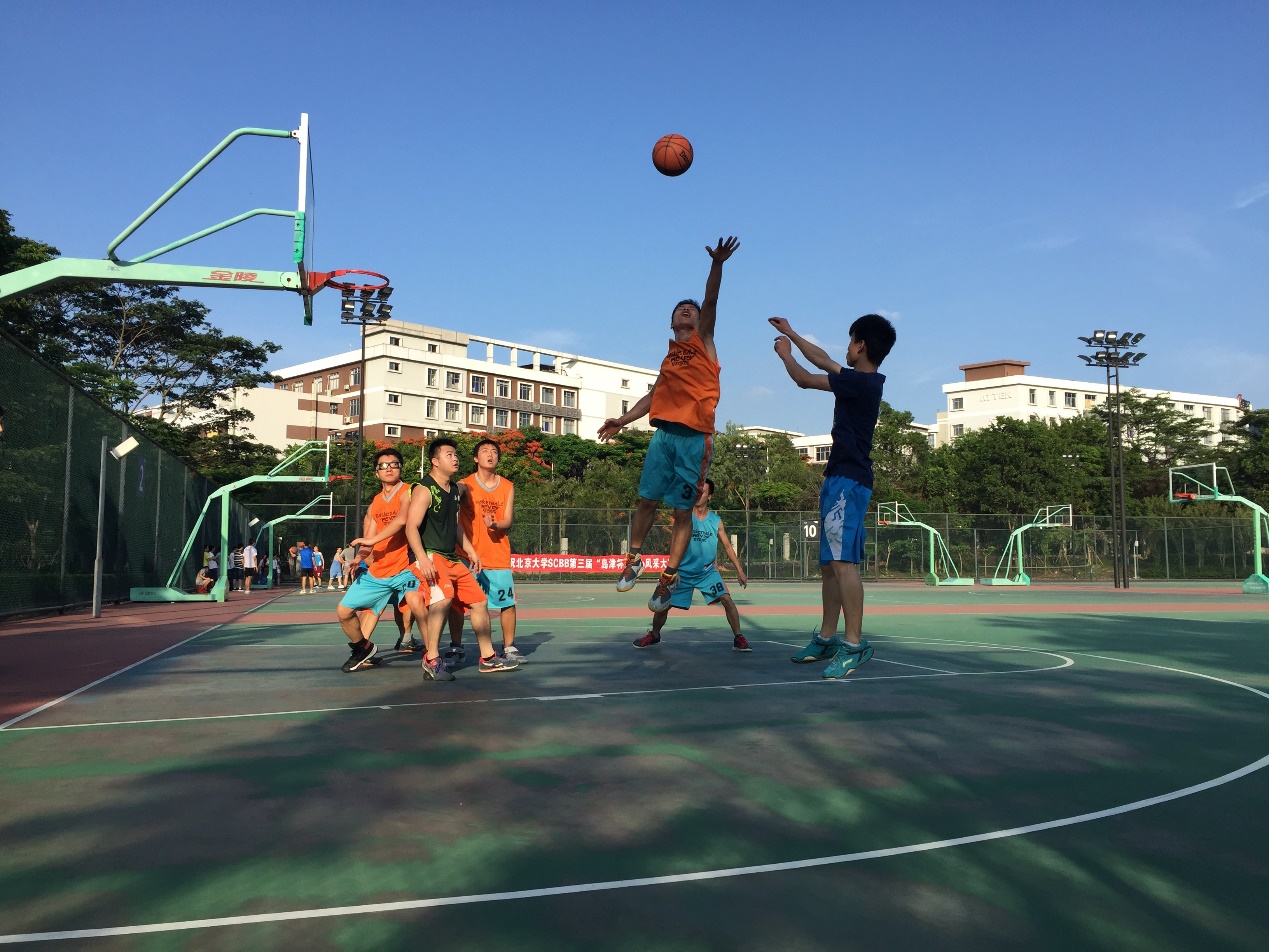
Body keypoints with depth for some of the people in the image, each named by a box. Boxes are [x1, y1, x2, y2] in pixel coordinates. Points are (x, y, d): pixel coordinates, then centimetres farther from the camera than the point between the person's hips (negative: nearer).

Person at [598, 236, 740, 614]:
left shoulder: (703, 340, 10)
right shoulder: (670, 357, 21)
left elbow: (710, 302, -5)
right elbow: (654, 394, 25)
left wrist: (717, 264, -19)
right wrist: (622, 420, 17)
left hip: (696, 438, -4)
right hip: (664, 433, 4)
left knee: (682, 511, 0)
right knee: (646, 499, 5)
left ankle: (670, 577, 7)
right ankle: (634, 559, 22)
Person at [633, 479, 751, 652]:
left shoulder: (716, 521, -2)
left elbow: (727, 546, 5)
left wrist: (739, 571, 2)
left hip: (708, 571, 1)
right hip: (683, 571, -1)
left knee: (727, 599, -17)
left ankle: (738, 638, -4)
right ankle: (654, 636, 30)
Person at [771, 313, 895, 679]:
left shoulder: (860, 381, -13)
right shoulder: (862, 380, 14)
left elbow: (804, 379, -6)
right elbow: (824, 361, 30)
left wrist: (786, 355, 14)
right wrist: (792, 334, 38)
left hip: (849, 482, -10)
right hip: (838, 480, 10)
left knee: (843, 561, -16)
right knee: (829, 563, 12)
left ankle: (854, 644, -17)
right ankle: (827, 639, 19)